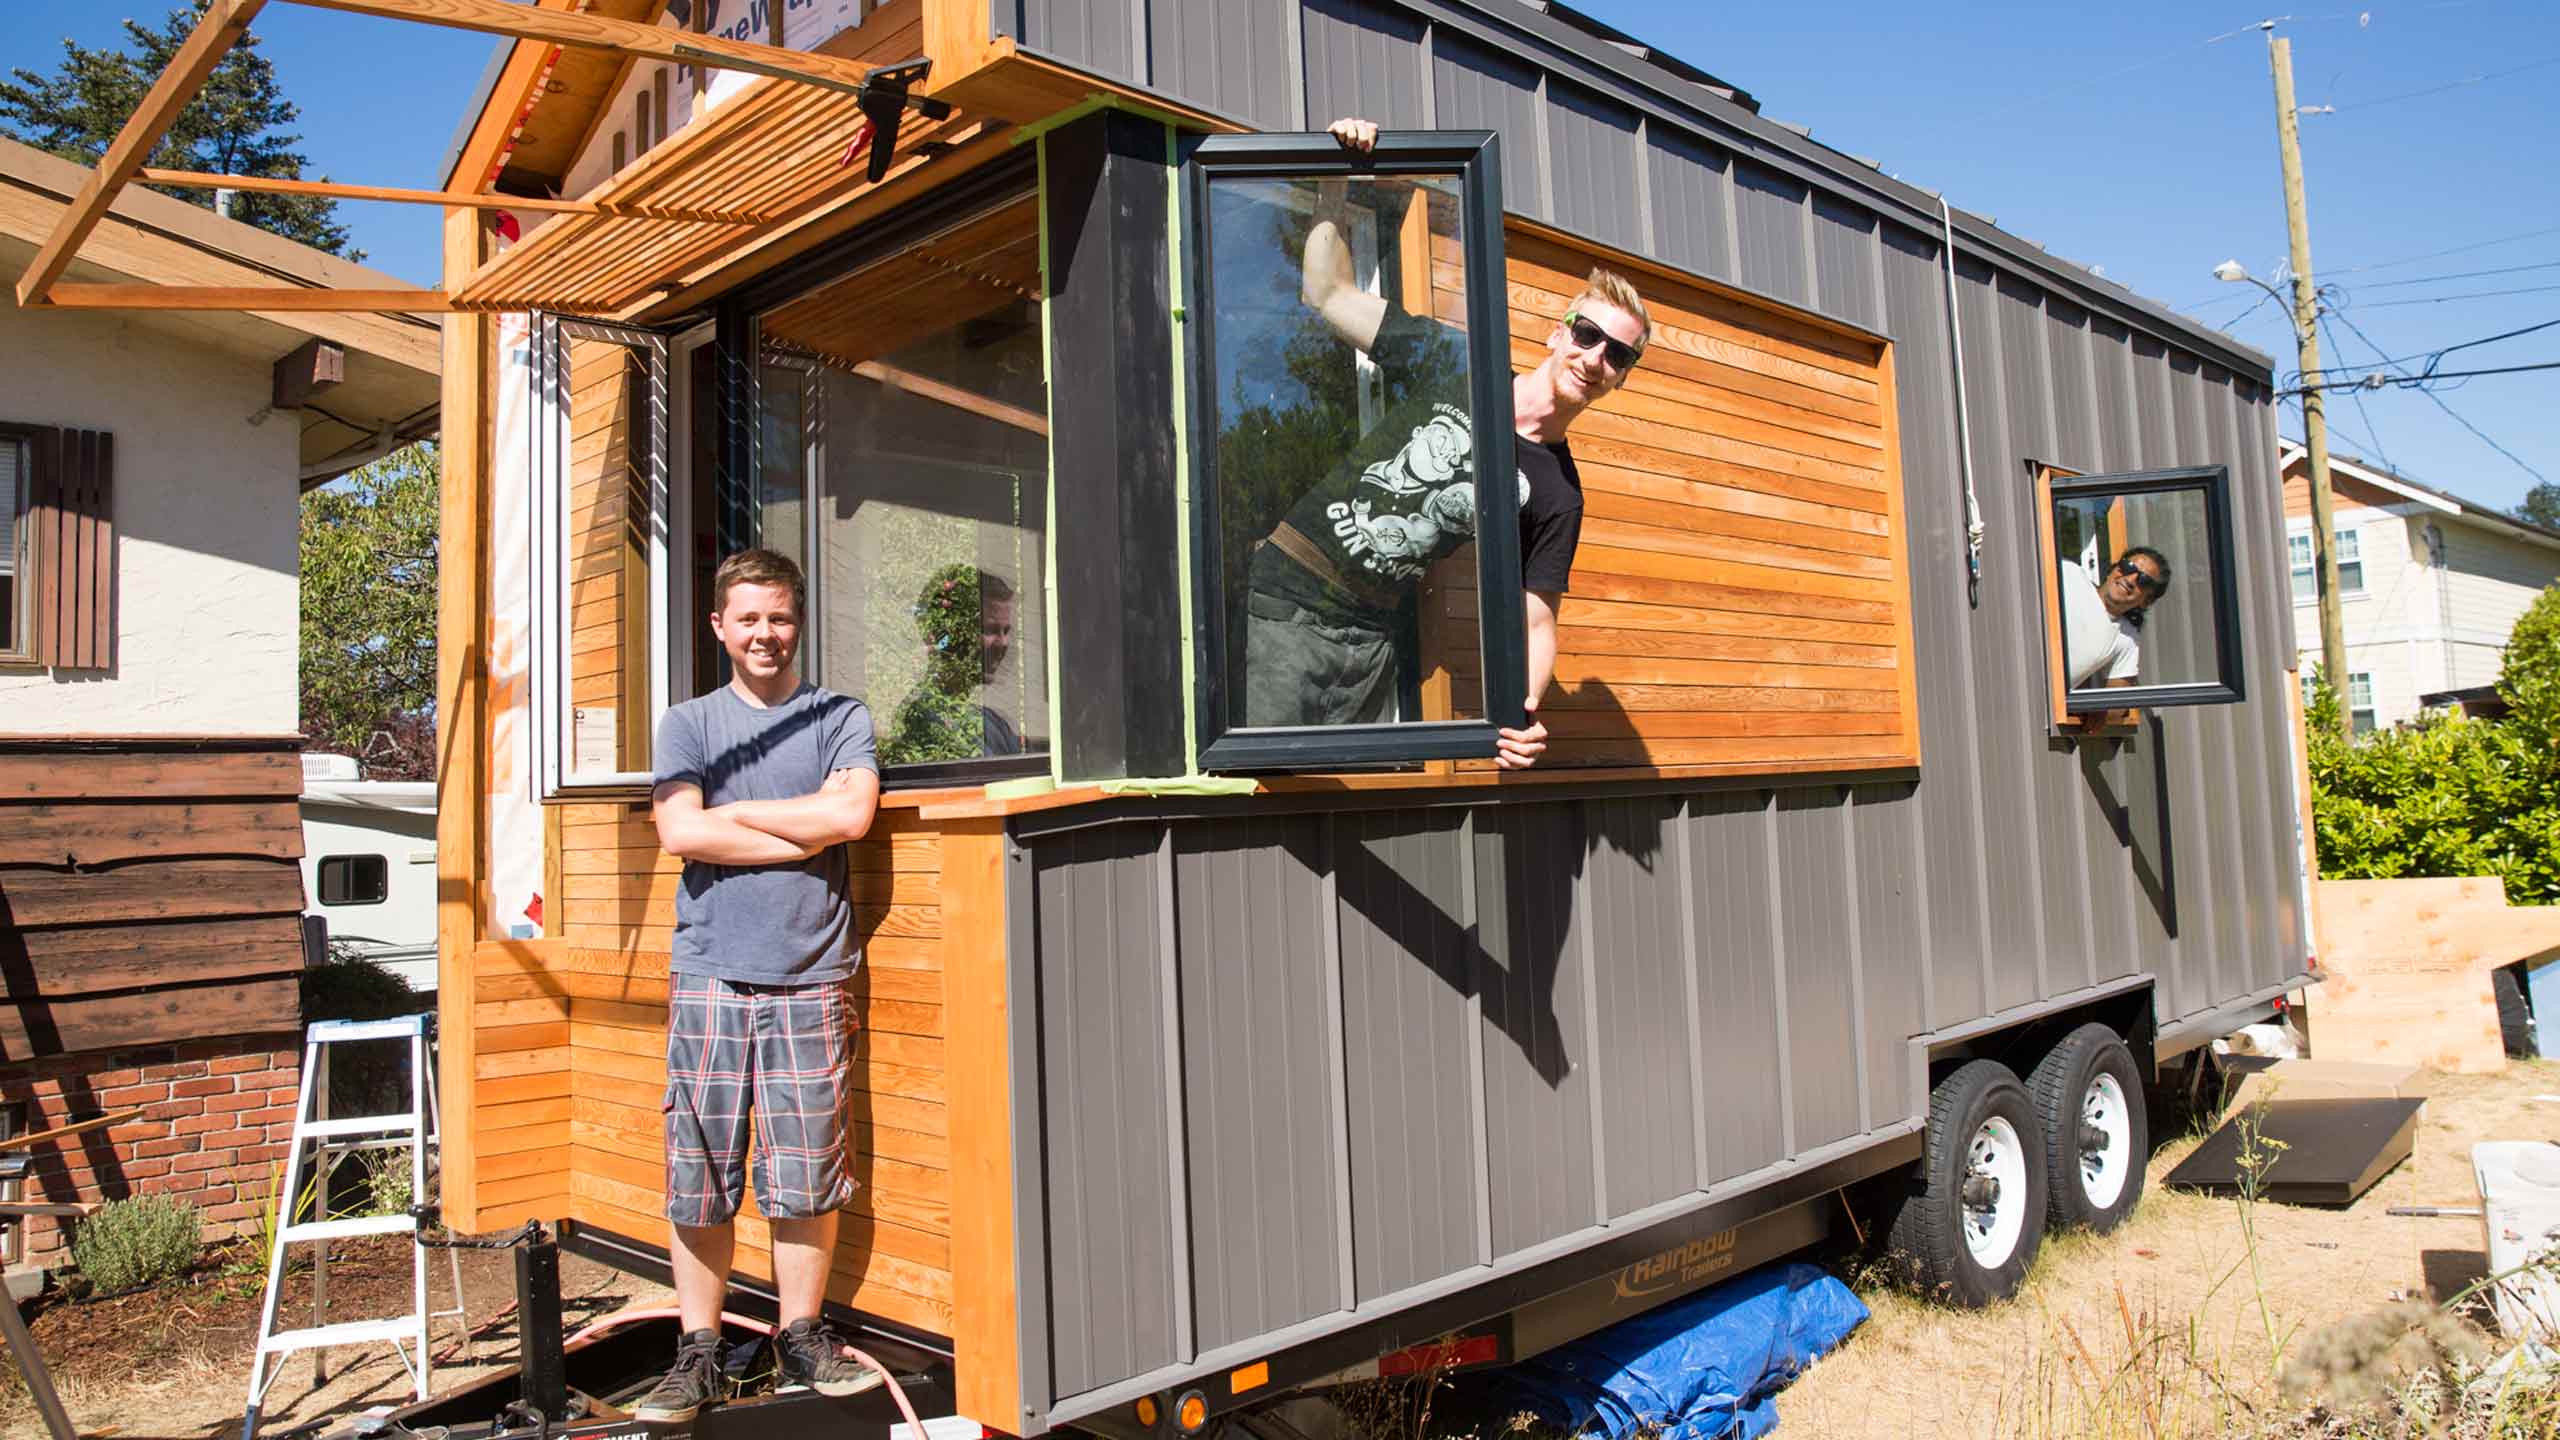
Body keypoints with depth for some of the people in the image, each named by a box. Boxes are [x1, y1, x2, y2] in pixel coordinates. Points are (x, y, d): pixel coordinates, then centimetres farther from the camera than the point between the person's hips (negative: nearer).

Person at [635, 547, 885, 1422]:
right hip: (709, 976, 1)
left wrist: (735, 811, -3)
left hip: (810, 978, -1)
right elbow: (679, 832, -5)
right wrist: (804, 839, -7)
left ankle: (801, 1340, 18)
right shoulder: (687, 724, 12)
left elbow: (852, 812, -10)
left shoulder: (841, 718, 9)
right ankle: (698, 1355, 15)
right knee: (699, 1176, 3)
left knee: (807, 1172, 3)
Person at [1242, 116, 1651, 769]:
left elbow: (1536, 620, 2)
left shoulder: (1557, 498, 5)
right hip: (1282, 599, -2)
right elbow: (1326, 291, 4)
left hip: (1369, 638, 3)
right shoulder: (1456, 365, 2)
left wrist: (1525, 710, -19)